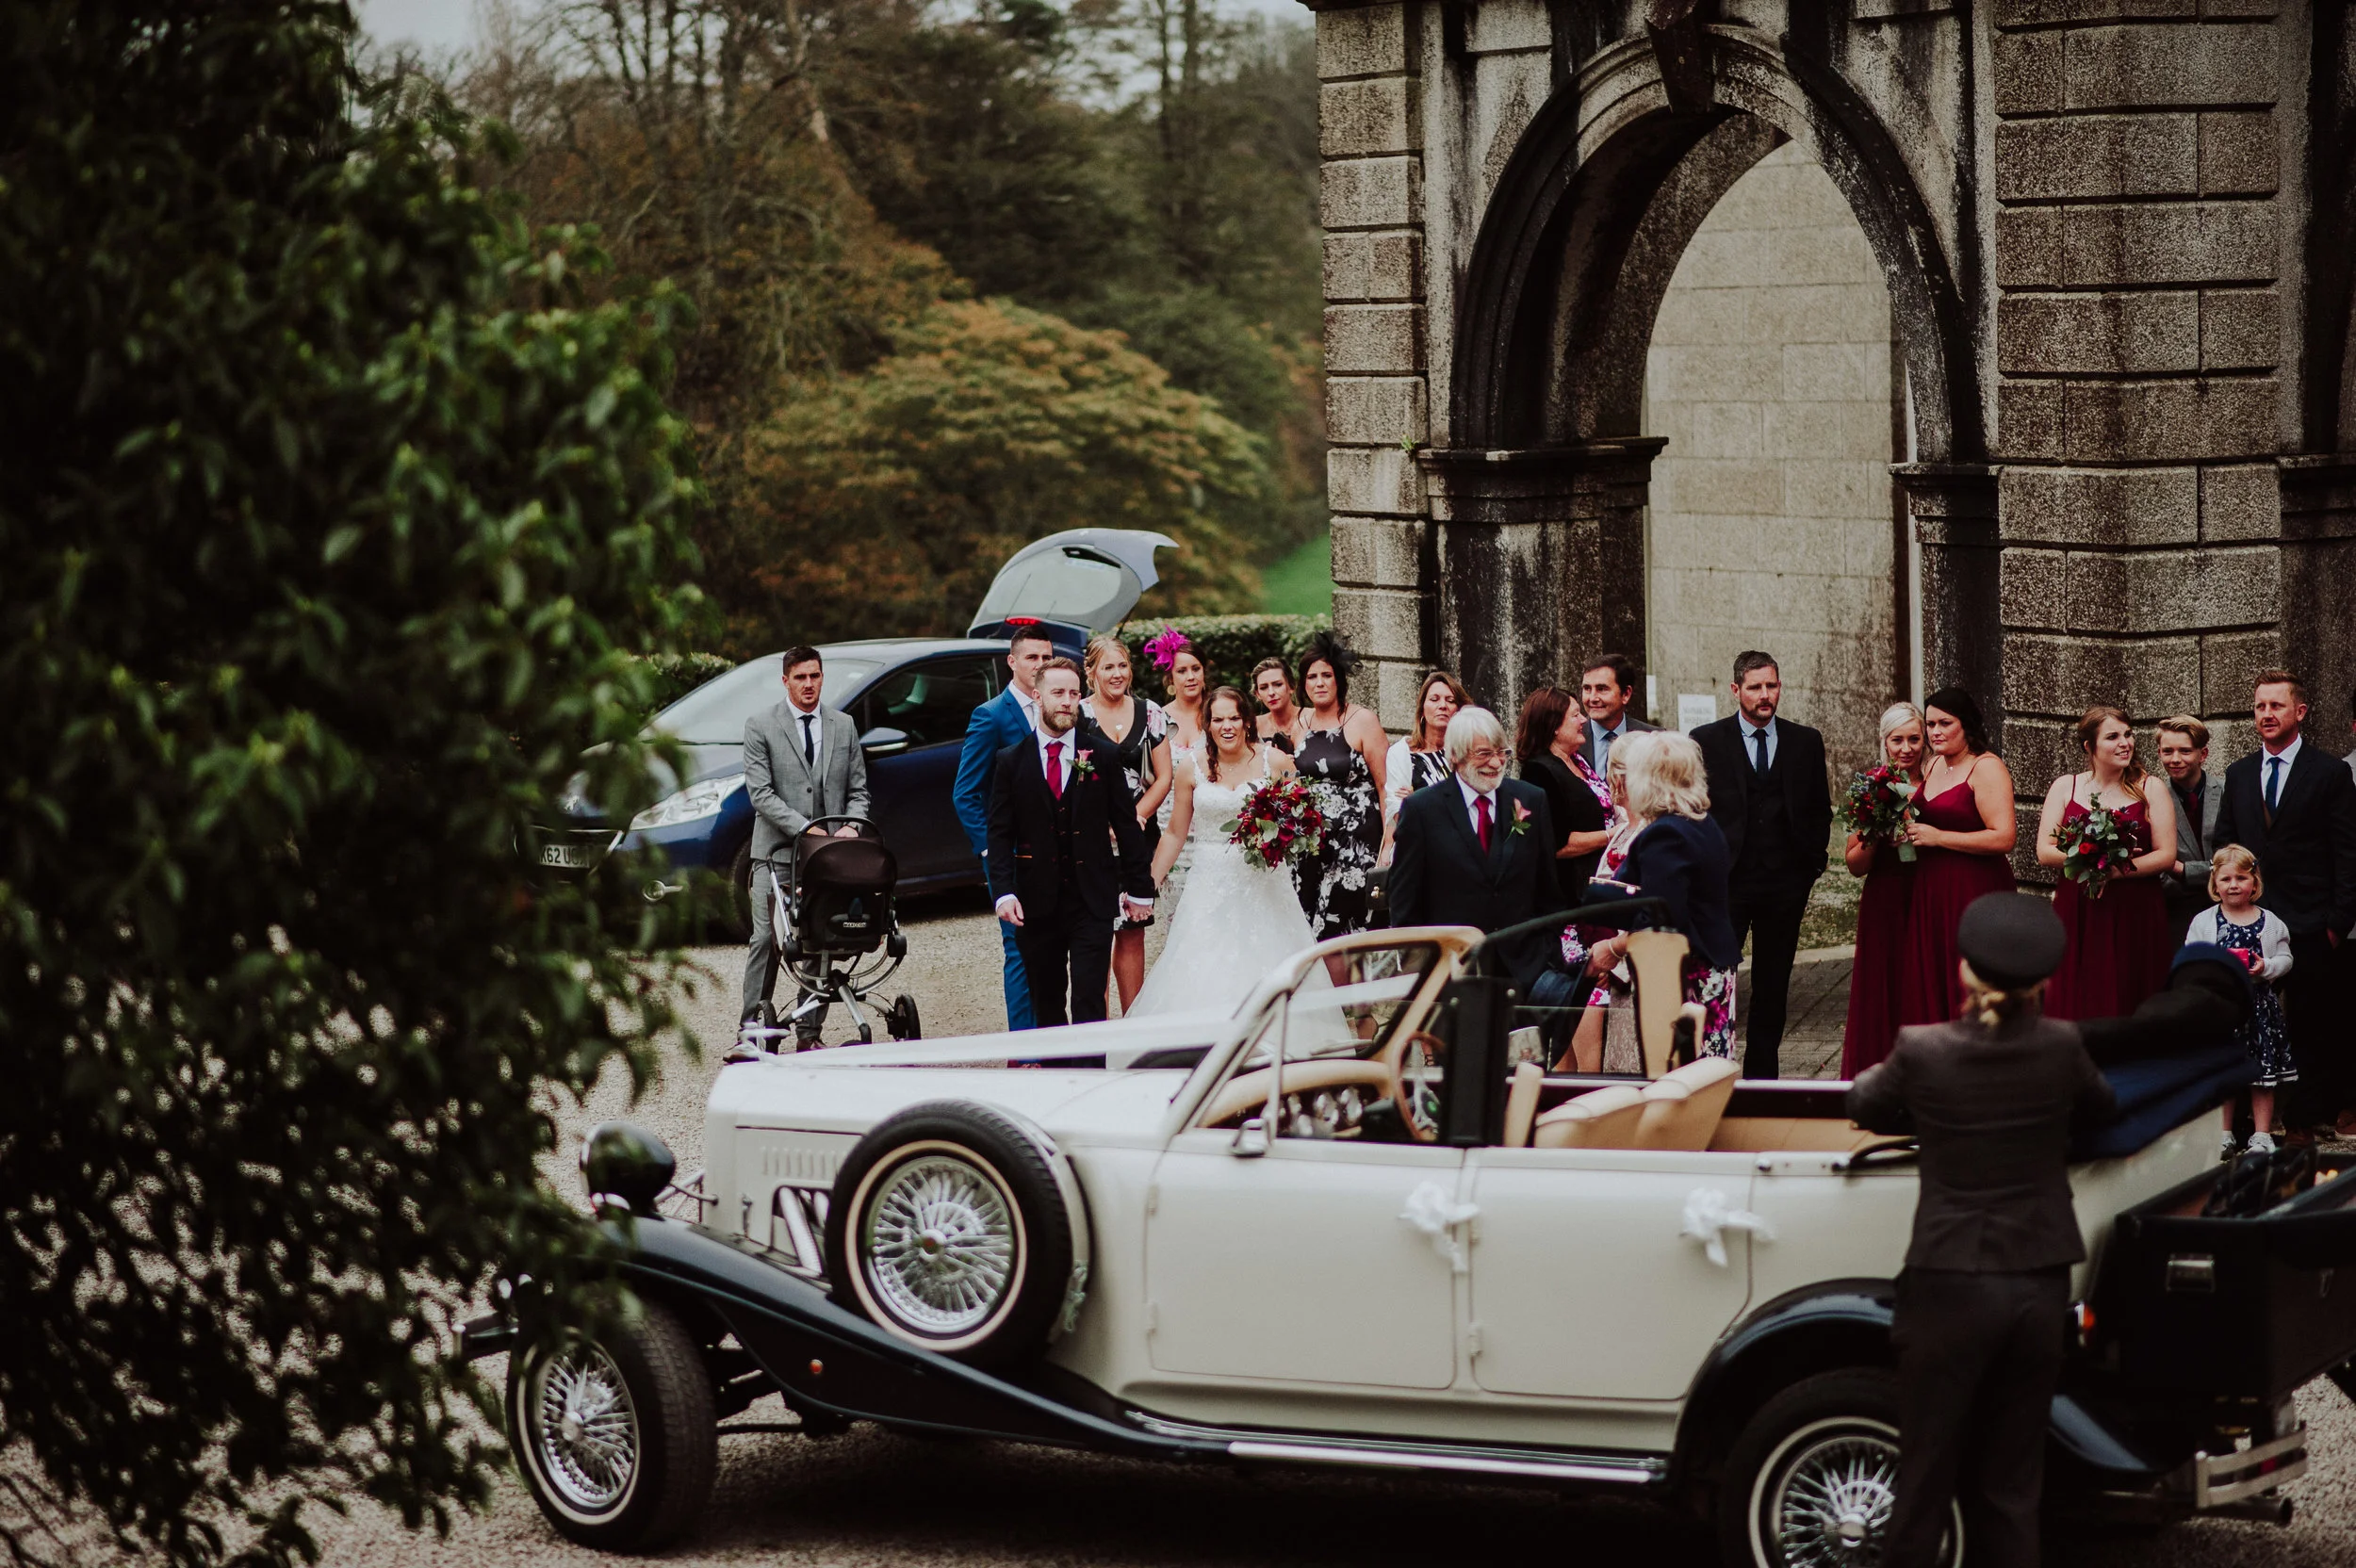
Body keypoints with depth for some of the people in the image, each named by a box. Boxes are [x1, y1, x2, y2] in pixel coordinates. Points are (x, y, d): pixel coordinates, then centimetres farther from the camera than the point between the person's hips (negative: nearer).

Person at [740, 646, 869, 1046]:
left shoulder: (844, 726, 13)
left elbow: (858, 788, 15)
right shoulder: (760, 727, 1)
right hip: (777, 851, -3)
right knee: (766, 941, -7)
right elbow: (761, 794, -7)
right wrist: (805, 828, -17)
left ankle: (809, 1034, 8)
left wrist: (850, 825, -6)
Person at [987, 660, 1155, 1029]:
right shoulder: (1011, 762, 4)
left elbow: (1127, 825, 8)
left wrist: (1139, 888, 7)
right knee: (1046, 1002, 9)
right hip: (1037, 902, 1)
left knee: (1089, 1001, -8)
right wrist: (1004, 893, -11)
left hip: (1093, 901, -1)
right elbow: (1000, 833, 1)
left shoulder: (1103, 757, 5)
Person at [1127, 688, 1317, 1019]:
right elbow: (1175, 834, 11)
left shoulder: (1276, 762, 0)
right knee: (1204, 977, -8)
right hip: (1210, 888, 1)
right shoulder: (1192, 769, 3)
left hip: (1263, 887, -1)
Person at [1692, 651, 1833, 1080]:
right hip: (1724, 881, -3)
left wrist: (1812, 863, 3)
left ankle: (1761, 1075, 15)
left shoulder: (1806, 742, 9)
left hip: (1785, 881, 3)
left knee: (1773, 984, 8)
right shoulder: (1706, 741, 1)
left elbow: (1820, 810, 14)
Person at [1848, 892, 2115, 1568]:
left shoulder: (1922, 1051, -12)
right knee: (2010, 1489, 11)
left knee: (1925, 1485, 6)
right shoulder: (2061, 1047, -6)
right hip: (2040, 1289, 3)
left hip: (1951, 1289, -3)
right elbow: (2099, 1106, 15)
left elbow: (1864, 1105, 7)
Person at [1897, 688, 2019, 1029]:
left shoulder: (1986, 768, -11)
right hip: (1930, 892, 8)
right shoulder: (1933, 765, 14)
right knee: (1928, 993, 7)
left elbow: (2004, 837, -21)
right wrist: (1907, 831, 9)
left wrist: (1937, 837, -17)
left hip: (1975, 891, -8)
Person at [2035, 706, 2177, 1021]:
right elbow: (2045, 853, 1)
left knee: (2128, 1005, -2)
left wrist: (2116, 870, -15)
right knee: (2077, 1003, -2)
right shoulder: (2065, 787, 9)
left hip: (2136, 915, -1)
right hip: (2077, 914, 1)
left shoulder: (2151, 788, 6)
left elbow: (2166, 855, -2)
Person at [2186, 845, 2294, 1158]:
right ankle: (2224, 1135, 15)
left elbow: (2285, 958, 4)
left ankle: (2262, 1135, 11)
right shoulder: (2204, 921, 1)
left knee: (2262, 1074, 3)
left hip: (2259, 1005, 0)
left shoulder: (2269, 922, 2)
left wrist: (2266, 967, -15)